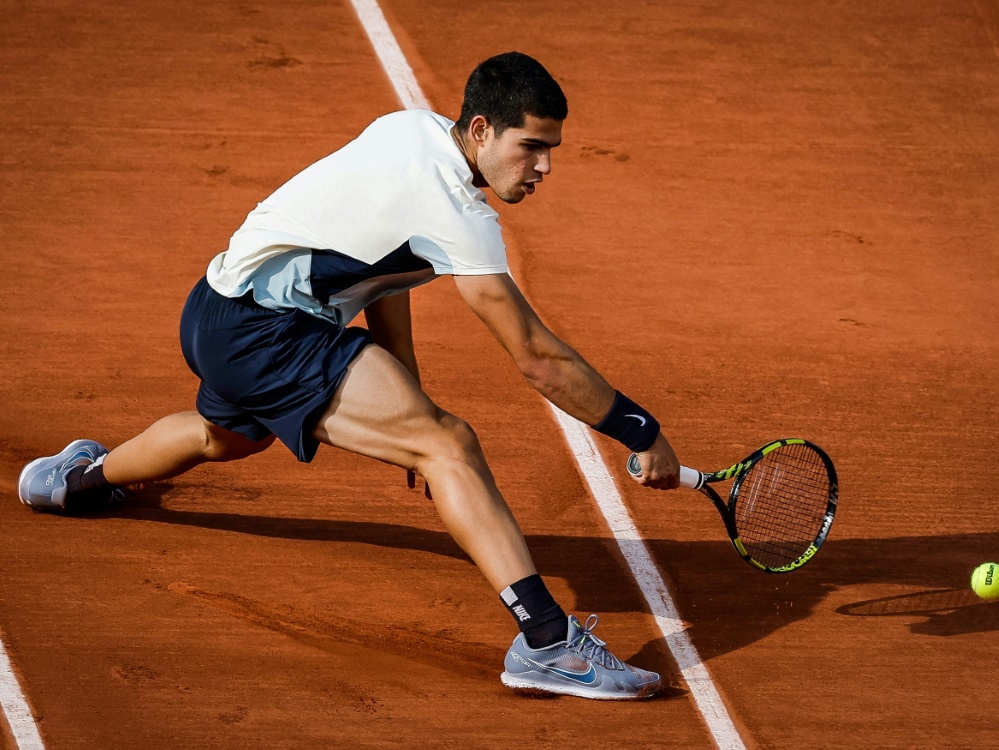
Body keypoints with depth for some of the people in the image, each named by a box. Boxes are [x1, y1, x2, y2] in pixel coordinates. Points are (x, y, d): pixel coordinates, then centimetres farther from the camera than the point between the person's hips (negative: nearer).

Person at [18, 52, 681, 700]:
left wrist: (408, 405, 14)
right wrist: (644, 434, -15)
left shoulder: (413, 128, 3)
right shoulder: (458, 214, -23)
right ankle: (547, 639, -42)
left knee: (230, 436, 43)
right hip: (262, 329, -11)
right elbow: (537, 359, -23)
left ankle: (83, 478, 73)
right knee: (449, 444, -25)